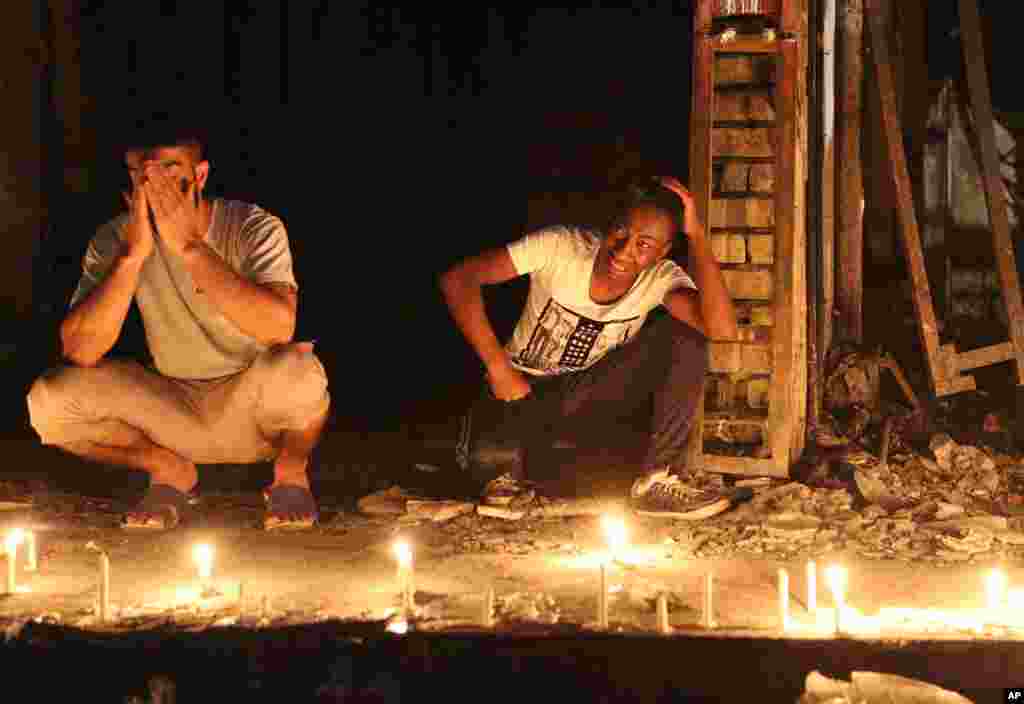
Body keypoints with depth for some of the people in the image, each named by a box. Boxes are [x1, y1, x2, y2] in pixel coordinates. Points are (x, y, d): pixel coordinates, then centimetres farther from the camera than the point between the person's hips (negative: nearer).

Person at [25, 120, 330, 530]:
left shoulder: (253, 228, -16)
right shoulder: (115, 239, -9)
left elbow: (280, 327, -35)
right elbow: (80, 353, -21)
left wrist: (189, 245, -35)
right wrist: (133, 253, -29)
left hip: (252, 411, -3)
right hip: (172, 409, 3)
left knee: (296, 368, -37)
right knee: (47, 400, -20)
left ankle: (291, 471, -4)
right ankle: (170, 471, 5)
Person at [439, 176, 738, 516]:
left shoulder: (662, 278, -17)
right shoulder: (560, 246, -23)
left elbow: (722, 329, -36)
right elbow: (458, 278, -23)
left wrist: (696, 233, -34)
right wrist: (498, 366, -27)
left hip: (593, 389, 3)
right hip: (524, 386, -3)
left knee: (685, 335, -22)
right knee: (489, 459, -37)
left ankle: (658, 479, -14)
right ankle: (507, 470, 4)